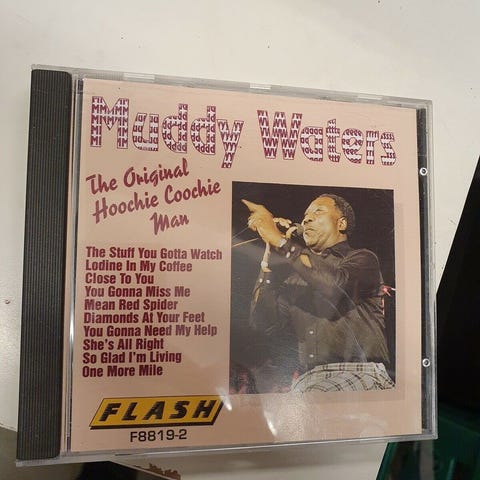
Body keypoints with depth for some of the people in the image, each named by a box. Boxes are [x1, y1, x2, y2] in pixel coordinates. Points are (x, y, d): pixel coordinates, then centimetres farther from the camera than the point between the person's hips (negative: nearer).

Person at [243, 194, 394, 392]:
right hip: (306, 380, 4)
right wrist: (269, 255, 3)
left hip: (359, 374, -4)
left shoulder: (361, 259, 8)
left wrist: (280, 240, -15)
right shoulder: (296, 279, 20)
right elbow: (264, 324, 4)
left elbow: (337, 285, -17)